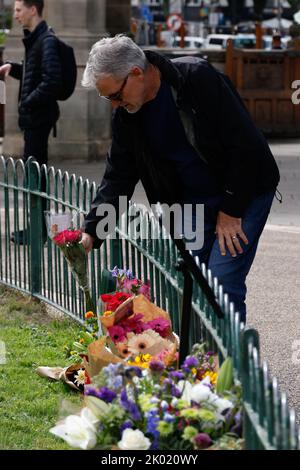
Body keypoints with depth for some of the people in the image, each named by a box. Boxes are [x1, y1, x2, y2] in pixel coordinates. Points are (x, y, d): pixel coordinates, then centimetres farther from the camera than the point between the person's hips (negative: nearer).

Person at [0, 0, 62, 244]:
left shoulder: (47, 41, -16)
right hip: (33, 116, 10)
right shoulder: (35, 39, 14)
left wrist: (28, 102, -19)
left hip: (39, 115, -10)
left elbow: (51, 81, -25)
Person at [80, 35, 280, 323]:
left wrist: (230, 212, -17)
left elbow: (244, 145, -20)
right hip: (191, 202, 6)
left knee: (222, 284, -15)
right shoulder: (125, 114, -4)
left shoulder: (198, 78, -23)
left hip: (244, 193, -6)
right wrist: (91, 231, -9)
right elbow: (118, 176, 2)